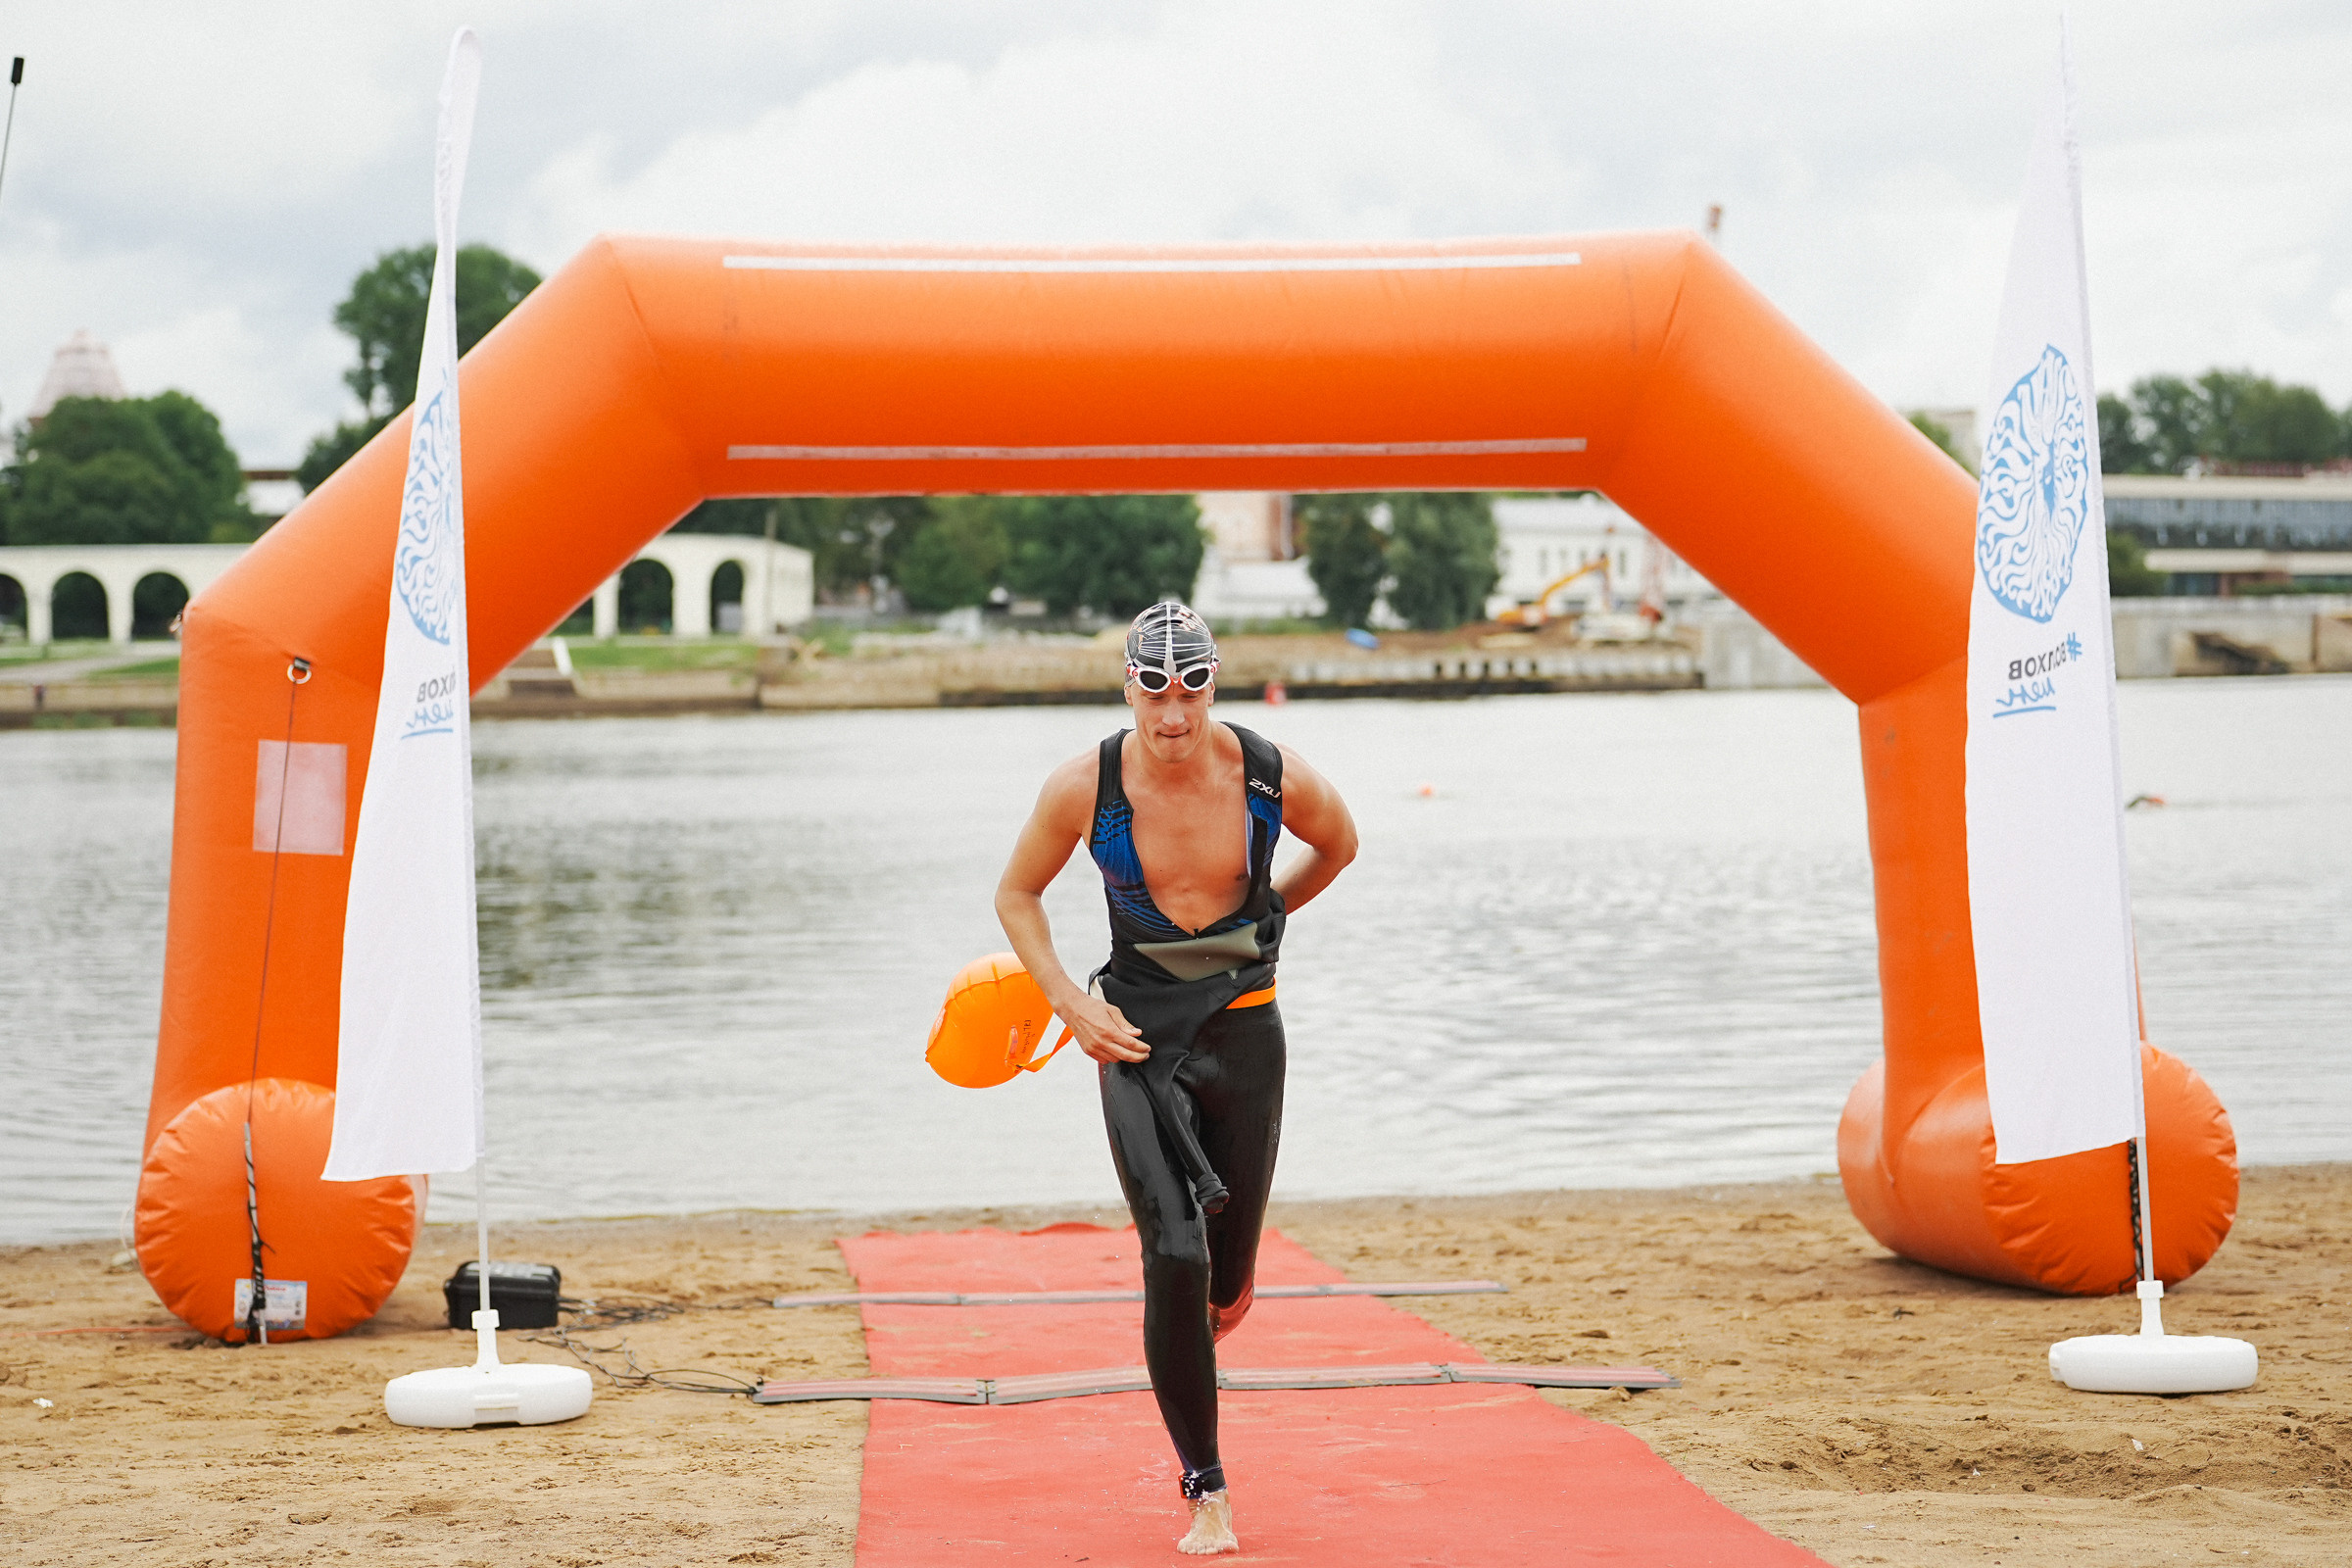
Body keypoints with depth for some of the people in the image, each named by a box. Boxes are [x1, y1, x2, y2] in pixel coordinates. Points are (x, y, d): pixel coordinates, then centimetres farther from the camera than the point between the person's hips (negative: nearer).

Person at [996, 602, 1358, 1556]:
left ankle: (1197, 1343, 46)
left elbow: (1339, 844, 12)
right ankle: (1206, 1495, -4)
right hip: (1136, 1036, -1)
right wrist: (1068, 1002, -7)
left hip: (1244, 1029, 1)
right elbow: (1017, 894, 4)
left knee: (1226, 1280, 7)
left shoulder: (1275, 777, -12)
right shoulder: (1084, 788, -13)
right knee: (1174, 1260, -14)